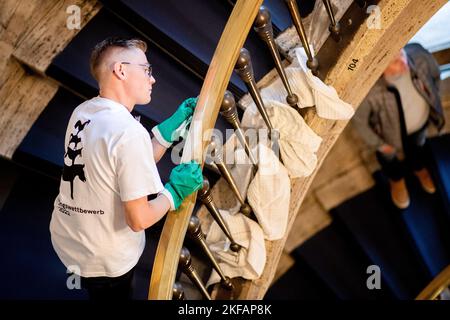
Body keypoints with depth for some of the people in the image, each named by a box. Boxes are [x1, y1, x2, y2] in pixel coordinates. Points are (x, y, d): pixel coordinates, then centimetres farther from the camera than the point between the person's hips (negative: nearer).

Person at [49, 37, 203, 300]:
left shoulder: (83, 112, -2)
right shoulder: (129, 132, -27)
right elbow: (139, 219, -24)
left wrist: (175, 123, 5)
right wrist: (175, 191, -8)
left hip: (65, 238, 7)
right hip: (105, 261, -7)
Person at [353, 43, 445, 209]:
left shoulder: (418, 55, -34)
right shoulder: (369, 90, -44)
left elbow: (435, 74, -9)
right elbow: (359, 120, -23)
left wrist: (433, 100, 4)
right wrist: (379, 144, -10)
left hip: (421, 122, 3)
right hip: (392, 134, -3)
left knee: (418, 147, 36)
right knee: (392, 158, 32)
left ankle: (419, 168, 73)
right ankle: (396, 180, 68)